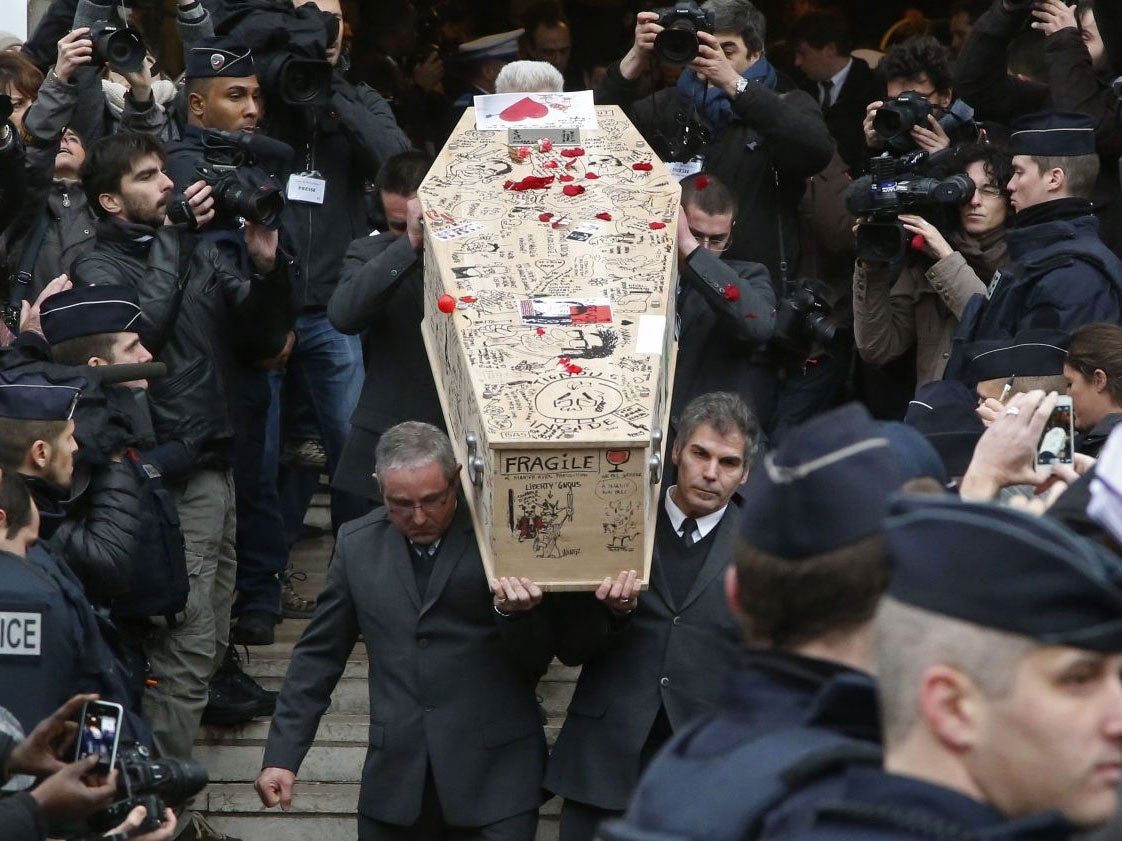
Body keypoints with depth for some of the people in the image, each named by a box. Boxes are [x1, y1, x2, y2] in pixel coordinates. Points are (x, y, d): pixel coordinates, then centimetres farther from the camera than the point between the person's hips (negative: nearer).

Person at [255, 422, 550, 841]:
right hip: (395, 779, 3)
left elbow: (535, 663, -1)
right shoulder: (358, 544, 6)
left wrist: (515, 614, -22)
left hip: (494, 775, -3)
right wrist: (281, 756, 9)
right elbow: (319, 656, 13)